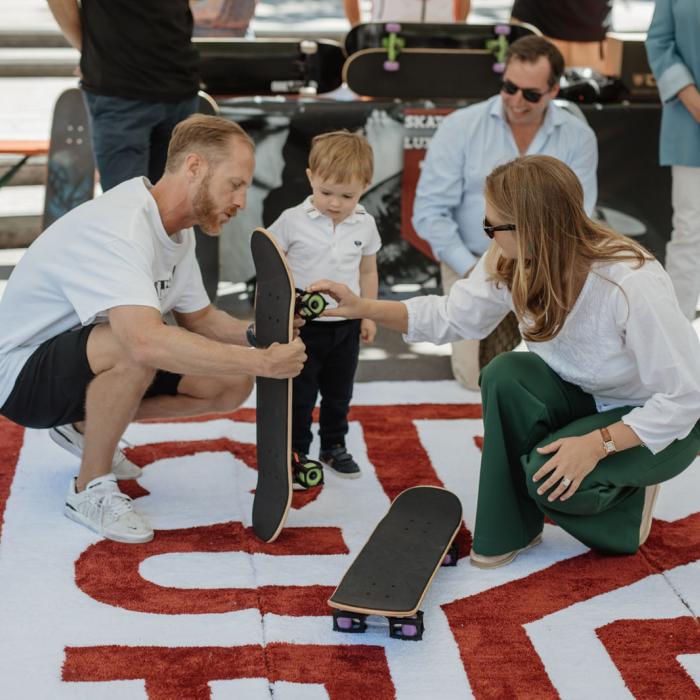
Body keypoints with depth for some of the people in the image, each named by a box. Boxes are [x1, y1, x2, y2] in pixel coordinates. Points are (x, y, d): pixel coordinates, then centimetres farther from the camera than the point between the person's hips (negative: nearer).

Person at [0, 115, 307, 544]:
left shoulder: (177, 229, 0)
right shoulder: (119, 227, -31)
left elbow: (199, 319, 11)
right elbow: (147, 341, -46)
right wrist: (263, 362, -40)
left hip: (88, 361, 9)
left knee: (231, 385, -3)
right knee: (134, 348, -39)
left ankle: (87, 425, 14)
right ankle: (90, 490, -15)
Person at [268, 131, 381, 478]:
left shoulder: (365, 225, -1)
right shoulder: (293, 221, -12)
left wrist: (368, 314, 9)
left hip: (346, 326, 4)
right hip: (303, 324, -3)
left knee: (339, 393, 17)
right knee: (299, 395, 6)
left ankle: (334, 446, 34)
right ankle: (296, 452, 19)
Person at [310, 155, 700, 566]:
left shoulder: (633, 285, -35)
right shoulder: (510, 264, -17)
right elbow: (453, 316, -3)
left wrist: (598, 443, -34)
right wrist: (362, 308, -12)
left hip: (664, 420, -6)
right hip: (589, 396, 6)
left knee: (551, 476, -29)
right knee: (505, 375, -23)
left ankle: (629, 501, 6)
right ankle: (512, 529, -7)